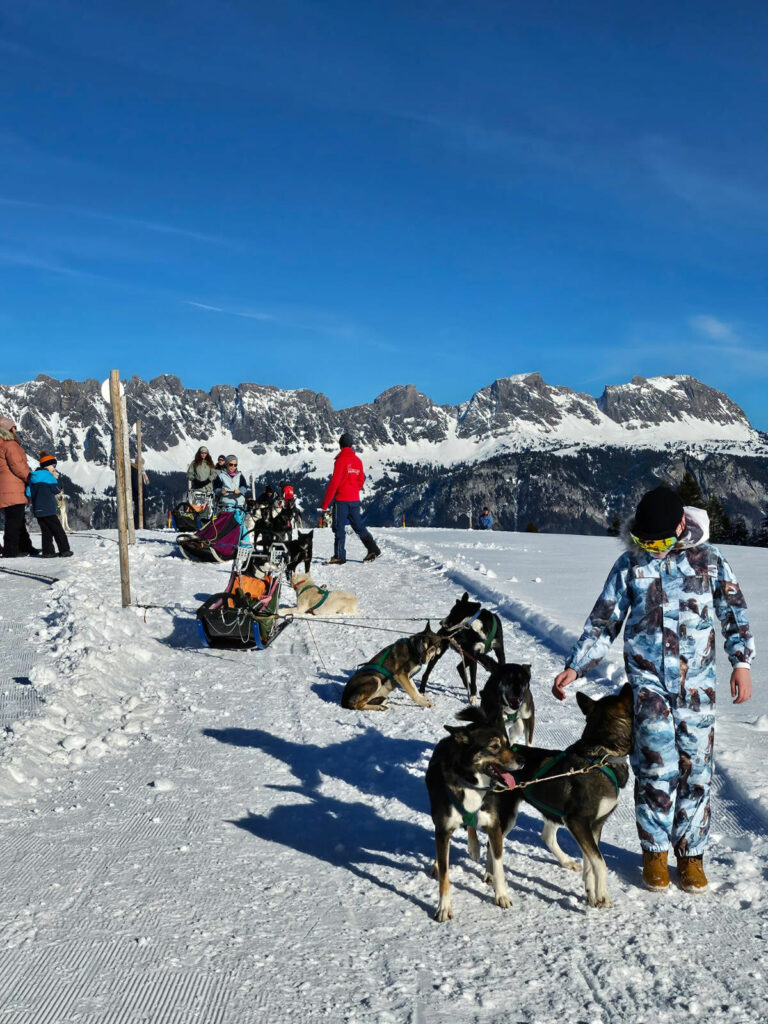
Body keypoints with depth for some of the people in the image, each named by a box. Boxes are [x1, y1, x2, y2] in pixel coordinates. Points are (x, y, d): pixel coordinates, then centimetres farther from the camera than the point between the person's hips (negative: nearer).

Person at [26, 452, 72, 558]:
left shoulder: (33, 476, 14)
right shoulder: (47, 475, -9)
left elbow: (28, 493, 10)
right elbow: (56, 490, -6)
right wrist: (56, 479, 5)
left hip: (37, 510, 7)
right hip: (48, 509, -7)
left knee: (46, 531, 10)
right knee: (58, 530, -2)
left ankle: (48, 551, 7)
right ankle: (64, 550, -2)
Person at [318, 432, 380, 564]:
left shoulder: (341, 460, -13)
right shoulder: (358, 461, 7)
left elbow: (334, 483, -15)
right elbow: (361, 481, 15)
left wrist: (324, 506, -13)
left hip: (341, 500, -6)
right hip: (355, 500, 6)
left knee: (339, 528, -1)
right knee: (358, 526, 14)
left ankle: (339, 556, -2)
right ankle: (373, 549, 9)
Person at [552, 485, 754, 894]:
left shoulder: (709, 559, 2)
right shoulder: (630, 564, 2)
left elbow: (734, 613, 7)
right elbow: (602, 622, 5)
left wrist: (741, 663, -5)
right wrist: (574, 668, -2)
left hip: (697, 681, 1)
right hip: (648, 678, -1)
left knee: (695, 766, 3)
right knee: (658, 765, -6)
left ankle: (690, 853, 19)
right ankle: (655, 851, 12)